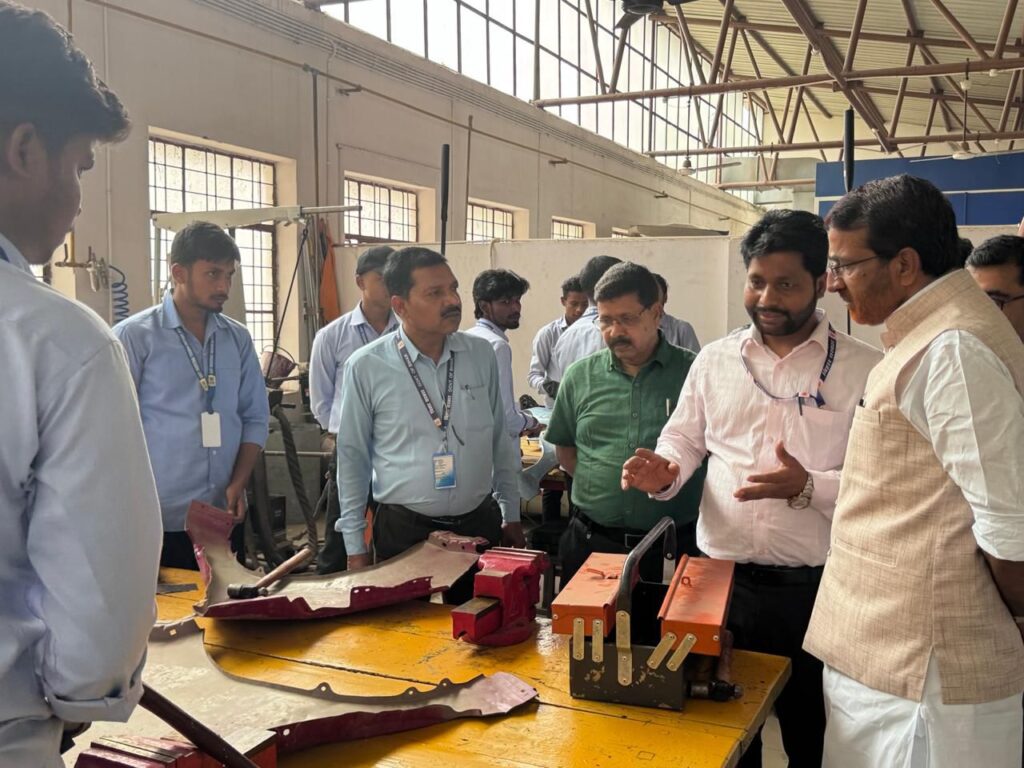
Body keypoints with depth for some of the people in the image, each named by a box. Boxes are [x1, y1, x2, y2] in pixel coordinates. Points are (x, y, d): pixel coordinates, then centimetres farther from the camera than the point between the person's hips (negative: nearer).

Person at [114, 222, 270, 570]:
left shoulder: (238, 338, 7)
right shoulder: (133, 336, -7)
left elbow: (256, 417, 9)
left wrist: (238, 484, -3)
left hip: (223, 516, 5)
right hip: (160, 519, -4)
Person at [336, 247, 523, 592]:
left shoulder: (482, 354, 0)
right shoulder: (365, 367, -8)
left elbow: (500, 441, 9)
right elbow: (352, 458, -1)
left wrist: (511, 515, 12)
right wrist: (354, 545, 1)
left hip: (480, 524, 3)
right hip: (403, 531, -2)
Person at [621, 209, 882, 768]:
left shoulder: (864, 369, -5)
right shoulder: (714, 359, 7)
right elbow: (682, 437, 12)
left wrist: (809, 488, -25)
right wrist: (666, 471, -9)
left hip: (813, 590, -3)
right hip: (719, 577, 3)